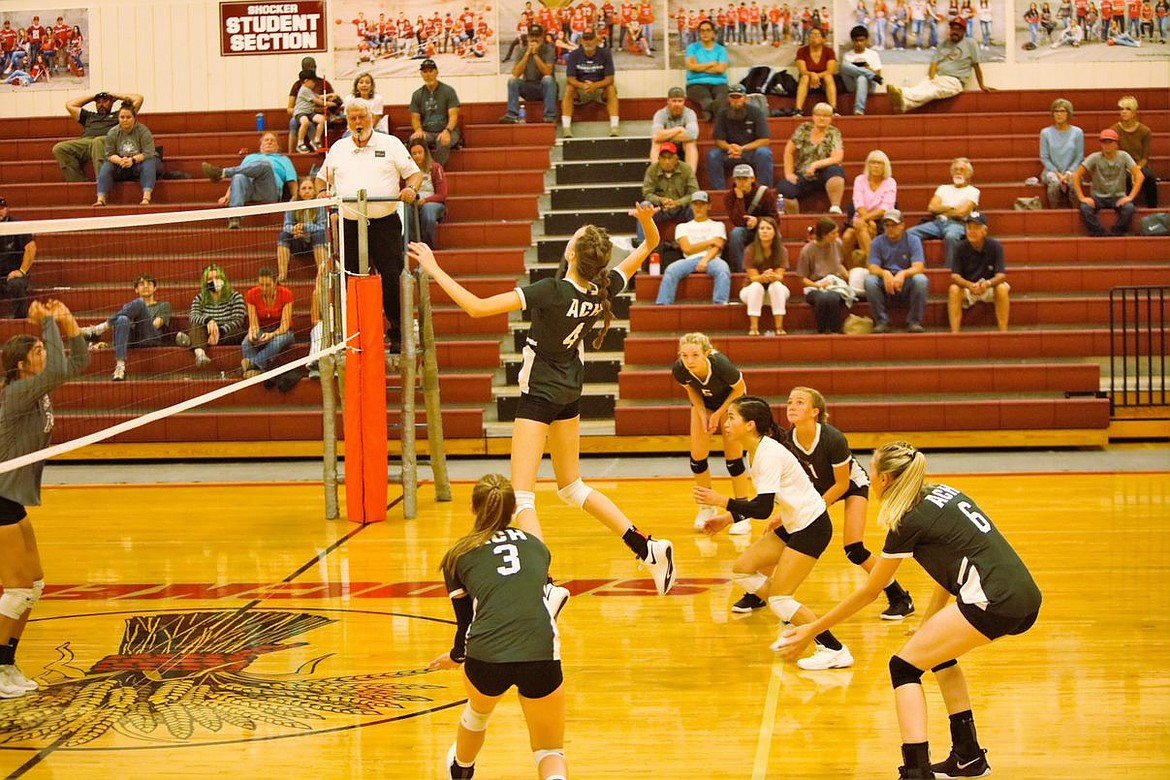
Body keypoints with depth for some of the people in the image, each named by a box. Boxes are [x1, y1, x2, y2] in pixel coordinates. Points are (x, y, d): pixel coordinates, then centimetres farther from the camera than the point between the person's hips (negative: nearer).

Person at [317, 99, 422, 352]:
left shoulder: (390, 144, 7)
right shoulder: (338, 149, 15)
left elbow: (414, 172, 4)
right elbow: (323, 178, 21)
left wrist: (411, 188, -17)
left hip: (385, 223, -2)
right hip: (350, 225, 2)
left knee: (393, 279, -8)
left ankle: (398, 334, 0)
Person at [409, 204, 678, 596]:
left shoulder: (552, 291, -26)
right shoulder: (604, 290, -9)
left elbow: (476, 307, -26)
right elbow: (648, 245, 7)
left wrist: (434, 269, -18)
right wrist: (648, 220, -15)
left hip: (539, 394, -7)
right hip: (571, 393, 7)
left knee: (522, 496, -7)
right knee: (572, 487, 21)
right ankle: (649, 548, 18)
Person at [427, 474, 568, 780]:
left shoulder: (458, 556, 15)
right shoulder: (537, 545, 21)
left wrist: (456, 657, 42)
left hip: (486, 657, 0)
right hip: (541, 654, 0)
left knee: (478, 711, 36)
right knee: (550, 753, 17)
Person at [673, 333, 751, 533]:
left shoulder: (721, 365, -41)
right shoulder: (679, 370, -31)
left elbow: (739, 389, -20)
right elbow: (692, 391, -7)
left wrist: (718, 414, -19)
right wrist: (703, 414, -17)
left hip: (730, 400, -3)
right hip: (704, 403, 3)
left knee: (733, 458, -5)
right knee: (697, 456, -2)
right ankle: (707, 508, 20)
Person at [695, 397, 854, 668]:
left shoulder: (769, 454, -21)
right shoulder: (757, 451, 7)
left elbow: (763, 509, -26)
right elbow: (764, 501, 18)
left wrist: (720, 501, -23)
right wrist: (729, 518, 15)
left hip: (812, 527, -10)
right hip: (794, 525, 10)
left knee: (780, 598, -12)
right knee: (742, 569, 9)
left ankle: (835, 651, -5)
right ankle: (795, 627, 19)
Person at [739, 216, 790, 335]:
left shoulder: (781, 251, -9)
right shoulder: (750, 251, -13)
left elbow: (779, 277, -16)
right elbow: (753, 277, -16)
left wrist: (772, 276, -41)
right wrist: (763, 277, -41)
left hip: (776, 291, 1)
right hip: (751, 291, -1)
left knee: (776, 285, -33)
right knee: (756, 286, -35)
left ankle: (779, 327, -35)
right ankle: (753, 328, -37)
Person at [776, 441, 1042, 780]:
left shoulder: (910, 522, -3)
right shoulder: (943, 493, 18)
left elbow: (869, 592, 5)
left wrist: (812, 630, 13)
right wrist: (929, 622, 25)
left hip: (995, 604, -9)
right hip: (1027, 600, 9)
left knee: (904, 666, 1)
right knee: (937, 650, 29)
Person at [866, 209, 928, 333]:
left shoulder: (913, 240, -2)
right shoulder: (877, 242, 3)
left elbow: (919, 267, -14)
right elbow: (873, 268, -8)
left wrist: (903, 274, -36)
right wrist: (885, 273, -32)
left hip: (907, 286, -1)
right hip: (885, 288, 1)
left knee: (921, 279, -32)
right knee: (870, 280, -29)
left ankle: (914, 321, -18)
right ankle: (882, 321, -18)